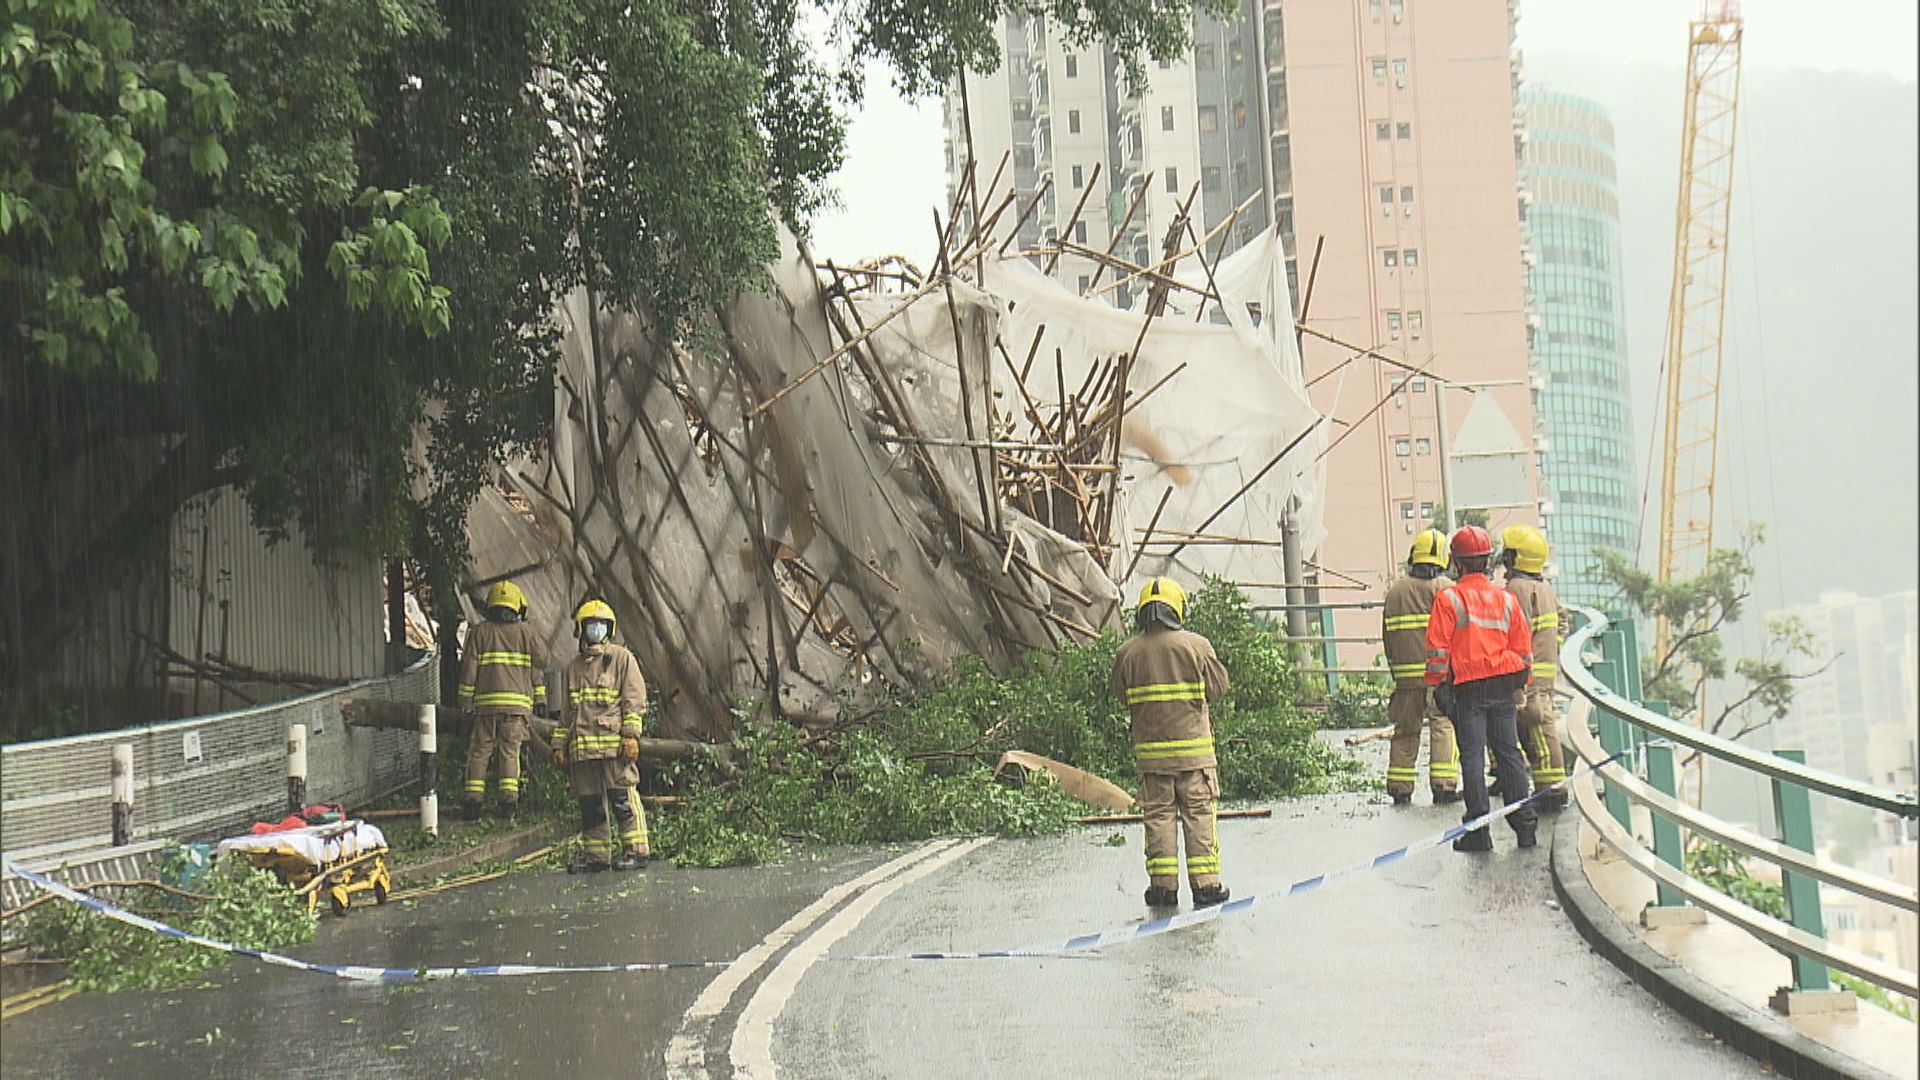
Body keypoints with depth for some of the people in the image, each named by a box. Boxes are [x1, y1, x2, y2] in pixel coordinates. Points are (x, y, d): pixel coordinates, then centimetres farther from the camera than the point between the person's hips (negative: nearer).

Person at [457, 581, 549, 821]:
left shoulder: (479, 632, 6)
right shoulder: (526, 633, 6)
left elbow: (468, 669, 4)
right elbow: (539, 665, 8)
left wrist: (466, 703, 8)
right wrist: (540, 698, 16)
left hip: (485, 702, 0)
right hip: (517, 701, 0)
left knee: (479, 752, 5)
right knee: (510, 752, 4)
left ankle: (473, 801, -2)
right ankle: (508, 800, -6)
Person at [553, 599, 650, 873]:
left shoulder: (622, 658, 4)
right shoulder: (574, 666, 21)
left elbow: (635, 699, -2)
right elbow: (566, 710, 26)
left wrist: (631, 735, -12)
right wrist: (560, 744, 20)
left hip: (614, 745, -6)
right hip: (582, 746, 6)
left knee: (622, 798, -9)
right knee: (589, 803, 7)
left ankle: (636, 851, -5)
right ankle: (596, 855, 14)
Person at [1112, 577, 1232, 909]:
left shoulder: (1128, 651, -2)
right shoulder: (1196, 645, -7)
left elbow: (1121, 695, 8)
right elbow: (1219, 687, 1)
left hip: (1150, 749, 2)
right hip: (1194, 747, -2)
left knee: (1158, 815, 8)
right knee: (1199, 814, 5)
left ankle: (1163, 884, 7)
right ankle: (1205, 883, 4)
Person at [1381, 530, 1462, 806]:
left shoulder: (1395, 590, 9)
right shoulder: (1444, 588, -4)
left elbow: (1387, 635, 13)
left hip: (1406, 674, 4)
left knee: (1406, 730, 10)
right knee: (1444, 726, 0)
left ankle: (1400, 788, 12)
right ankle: (1443, 785, -7)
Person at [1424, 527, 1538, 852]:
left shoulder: (1448, 598, -6)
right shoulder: (1507, 599, 8)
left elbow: (1438, 648, -8)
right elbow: (1523, 647, 12)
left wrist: (1435, 686, -3)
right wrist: (1523, 683, 20)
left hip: (1468, 688, -4)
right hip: (1503, 686, 4)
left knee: (1472, 756, -1)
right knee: (1509, 753, 11)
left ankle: (1478, 830, -3)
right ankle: (1523, 824, 11)